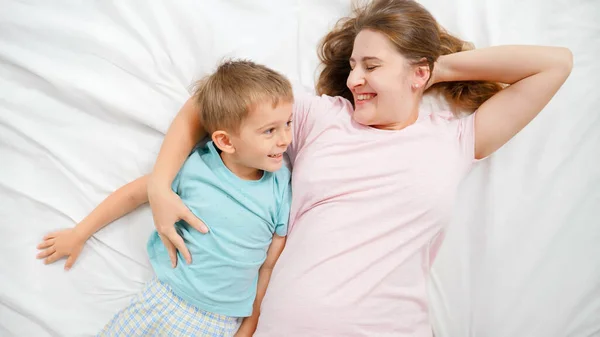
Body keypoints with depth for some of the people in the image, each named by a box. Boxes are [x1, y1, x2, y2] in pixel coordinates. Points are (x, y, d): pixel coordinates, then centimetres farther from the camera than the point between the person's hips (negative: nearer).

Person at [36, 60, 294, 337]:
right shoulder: (193, 166, -12)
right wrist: (78, 234, 11)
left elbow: (271, 265, -3)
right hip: (164, 297, 1)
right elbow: (134, 193, 3)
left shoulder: (282, 189, -11)